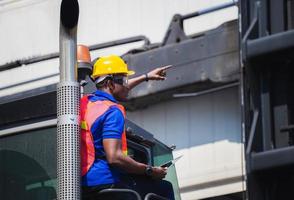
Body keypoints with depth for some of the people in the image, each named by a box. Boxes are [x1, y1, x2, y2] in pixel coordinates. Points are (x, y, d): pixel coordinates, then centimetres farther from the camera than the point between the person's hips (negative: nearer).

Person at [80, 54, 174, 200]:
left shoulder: (86, 102, 14)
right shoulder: (112, 111, -14)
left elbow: (120, 90, 37)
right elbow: (114, 157, -24)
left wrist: (146, 77, 46)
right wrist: (150, 171, -14)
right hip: (106, 182, -9)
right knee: (165, 188, 0)